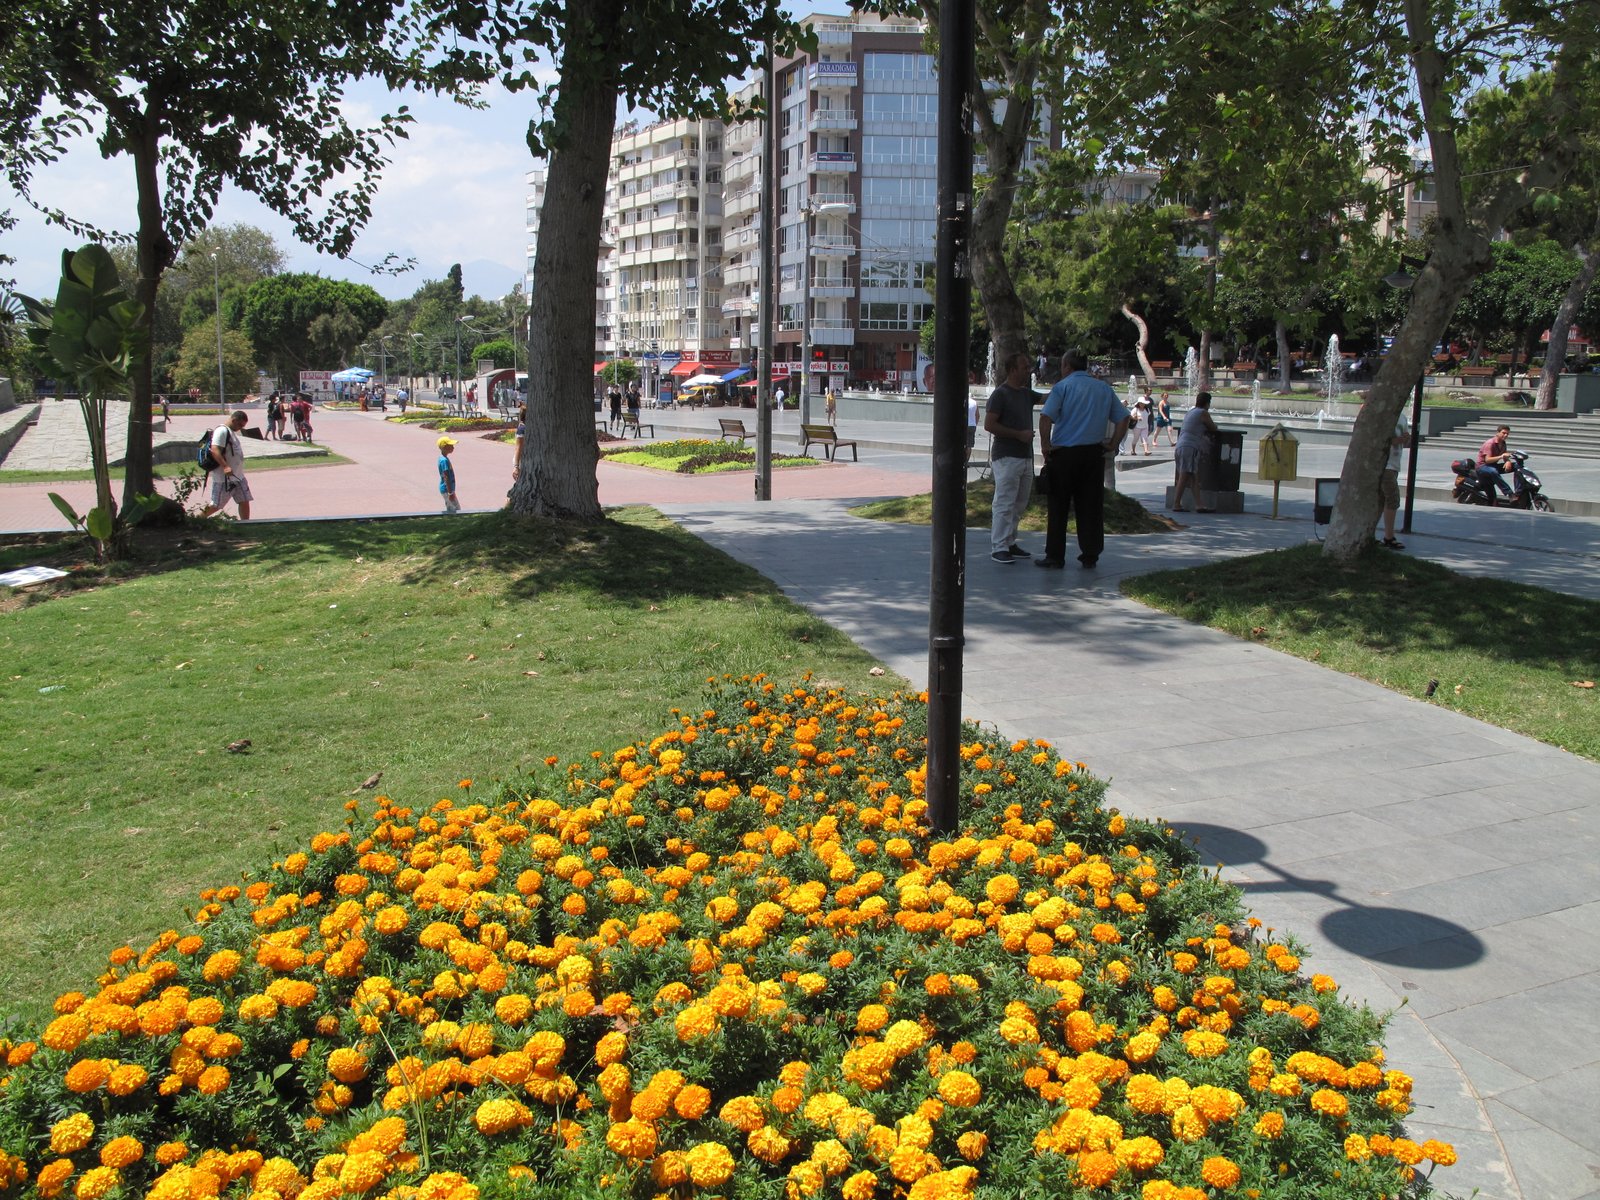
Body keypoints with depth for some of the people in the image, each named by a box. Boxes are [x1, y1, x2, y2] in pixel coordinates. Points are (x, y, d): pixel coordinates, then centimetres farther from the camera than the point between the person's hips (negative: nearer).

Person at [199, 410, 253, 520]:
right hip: (224, 478, -9)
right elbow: (215, 450, -26)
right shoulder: (222, 431, -15)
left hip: (237, 475, 9)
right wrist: (225, 467, -36)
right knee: (216, 505, -2)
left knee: (244, 501, 6)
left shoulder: (232, 432, 15)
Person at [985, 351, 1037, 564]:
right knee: (1004, 504, -9)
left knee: (1019, 504, 12)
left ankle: (1009, 543, 20)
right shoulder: (1000, 394, -9)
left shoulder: (1026, 393, 15)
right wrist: (1019, 434, -16)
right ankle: (998, 548, -6)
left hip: (1025, 456, 8)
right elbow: (989, 424, -14)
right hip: (1006, 457, -8)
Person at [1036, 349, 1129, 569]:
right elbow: (1123, 418, 8)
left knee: (1058, 507, 3)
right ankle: (1090, 555, 10)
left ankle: (1055, 557, 5)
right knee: (1091, 506, 8)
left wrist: (1045, 446, -9)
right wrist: (1113, 444, 10)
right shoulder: (1104, 388, 11)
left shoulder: (1063, 386, -3)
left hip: (1065, 453, -4)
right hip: (1094, 454, 4)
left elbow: (1046, 417, -16)